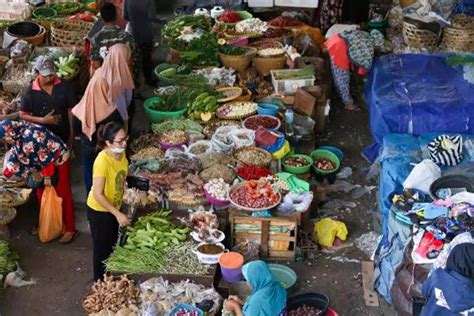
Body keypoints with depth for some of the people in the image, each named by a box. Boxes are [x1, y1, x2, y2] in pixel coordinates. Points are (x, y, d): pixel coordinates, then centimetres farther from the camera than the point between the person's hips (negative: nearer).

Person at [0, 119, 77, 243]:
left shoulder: (32, 135, -33)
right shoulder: (17, 137, -6)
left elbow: (46, 156, -27)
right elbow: (15, 157, 6)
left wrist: (47, 176, -18)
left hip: (58, 159, -9)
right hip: (43, 163, 9)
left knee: (62, 195, -5)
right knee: (41, 194, 12)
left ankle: (70, 229, 0)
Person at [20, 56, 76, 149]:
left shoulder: (64, 86, -7)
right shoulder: (30, 91, -9)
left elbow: (70, 110, -2)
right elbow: (23, 114, -4)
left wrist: (72, 134, -2)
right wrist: (43, 120, -18)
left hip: (63, 136, 1)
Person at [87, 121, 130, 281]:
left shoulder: (121, 154, -8)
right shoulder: (102, 161, -31)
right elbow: (97, 194, -29)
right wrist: (118, 214, -28)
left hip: (113, 208, 7)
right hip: (99, 211, -7)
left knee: (112, 246, 23)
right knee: (102, 250, 10)